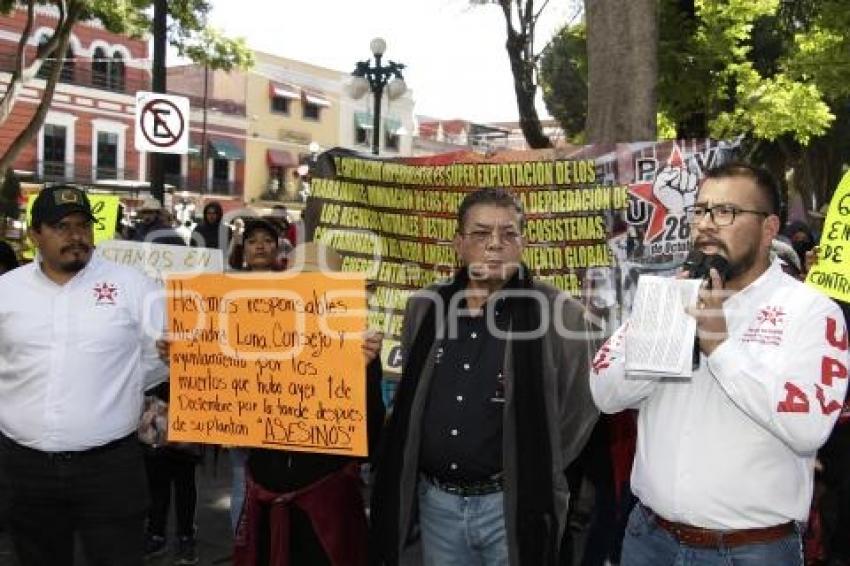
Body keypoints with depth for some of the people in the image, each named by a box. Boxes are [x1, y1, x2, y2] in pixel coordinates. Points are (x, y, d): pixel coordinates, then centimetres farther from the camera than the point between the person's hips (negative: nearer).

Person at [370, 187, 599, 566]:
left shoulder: (559, 314, -11)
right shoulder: (423, 308, 2)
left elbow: (578, 409, -4)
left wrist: (532, 477, 1)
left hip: (514, 503, -4)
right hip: (435, 500, 4)